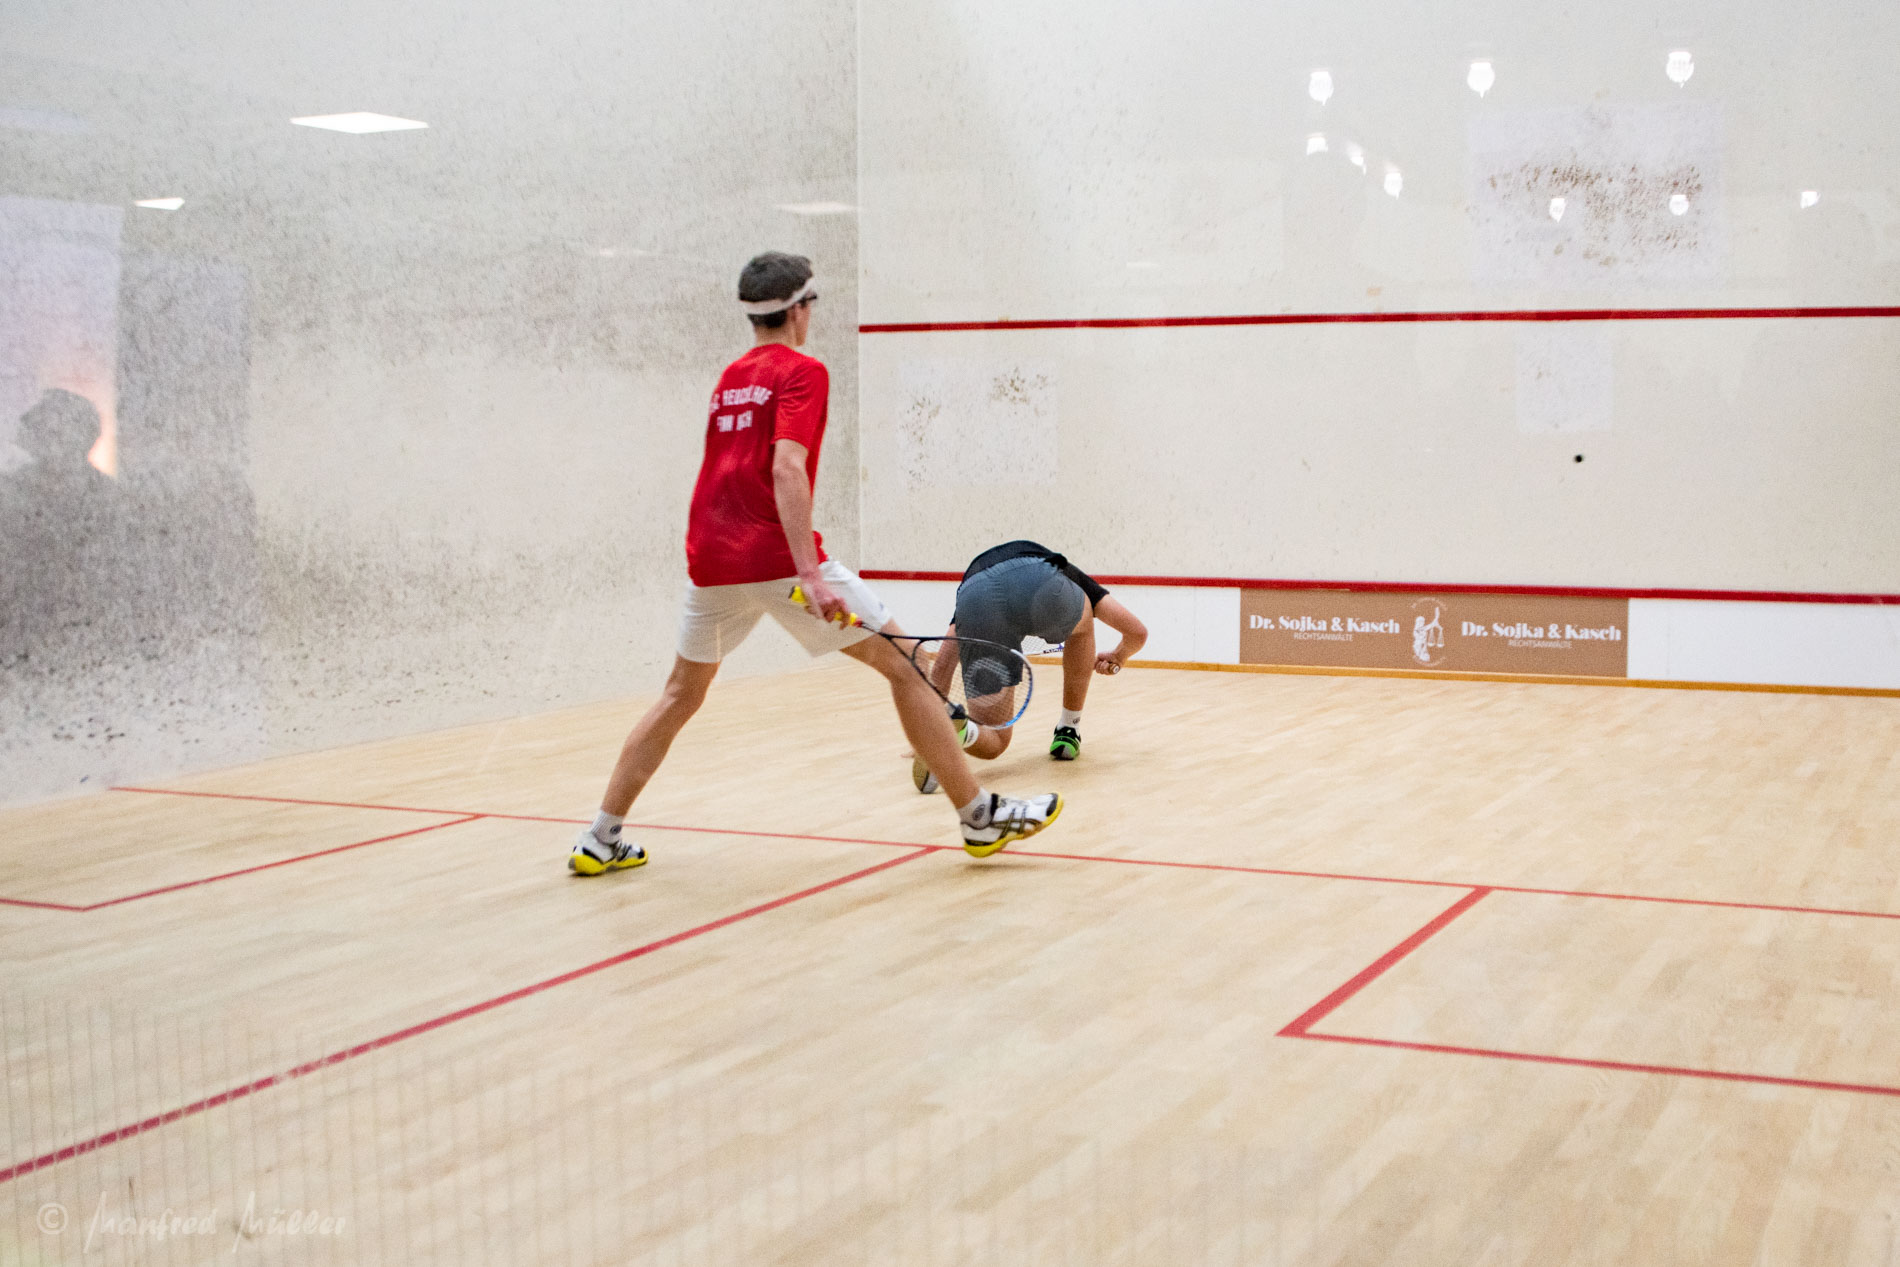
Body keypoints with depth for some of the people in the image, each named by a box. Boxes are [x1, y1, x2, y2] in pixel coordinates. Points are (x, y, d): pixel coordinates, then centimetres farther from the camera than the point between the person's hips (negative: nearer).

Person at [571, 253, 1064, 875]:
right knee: (903, 662, 1)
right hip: (778, 558, -7)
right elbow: (787, 469, -19)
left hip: (710, 560, 8)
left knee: (682, 695, 22)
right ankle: (981, 816, 1)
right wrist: (810, 573, -26)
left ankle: (601, 838, 21)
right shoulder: (801, 372, -4)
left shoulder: (729, 378, 20)